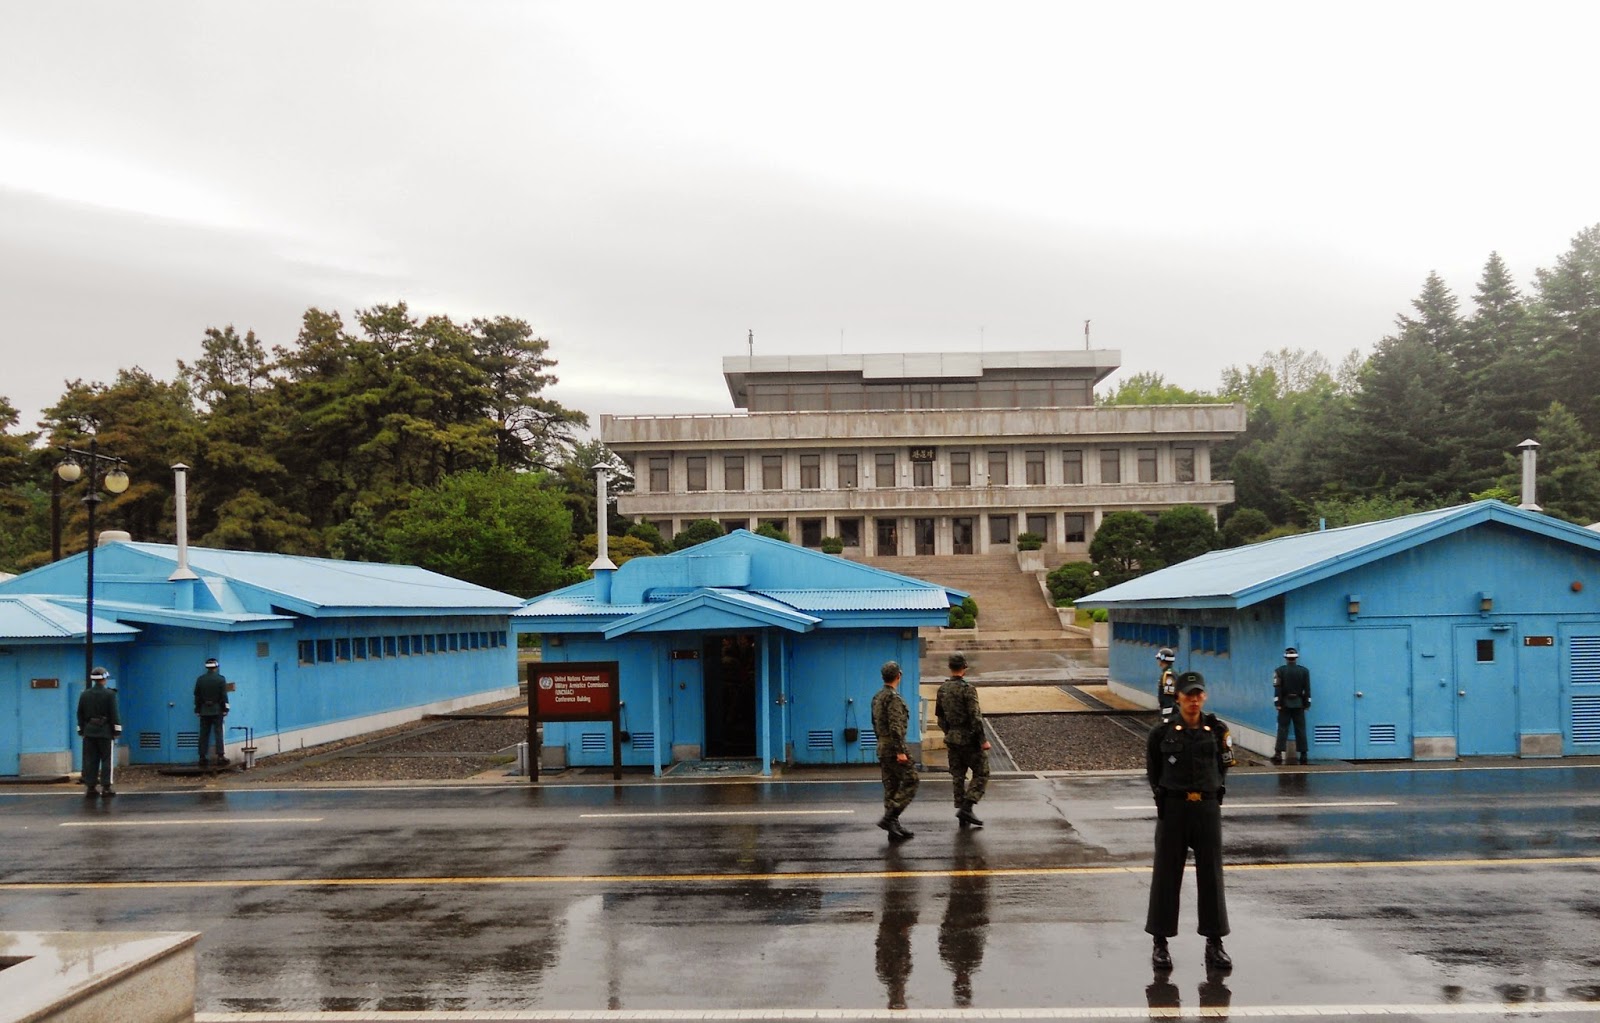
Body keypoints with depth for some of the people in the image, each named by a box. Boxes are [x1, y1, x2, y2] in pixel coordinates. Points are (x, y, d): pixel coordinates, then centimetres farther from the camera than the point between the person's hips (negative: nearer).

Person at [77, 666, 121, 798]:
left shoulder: (84, 694, 5)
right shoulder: (109, 694, -7)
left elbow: (80, 714, 9)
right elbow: (114, 714, -8)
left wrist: (81, 730, 16)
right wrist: (117, 731, -3)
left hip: (89, 732, 4)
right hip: (105, 731, -4)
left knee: (90, 761, 5)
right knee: (106, 760, 1)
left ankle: (90, 787, 4)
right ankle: (106, 787, -2)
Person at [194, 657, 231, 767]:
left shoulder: (200, 679, 3)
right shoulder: (221, 679, -7)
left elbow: (197, 696, 7)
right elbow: (224, 696, -8)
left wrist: (198, 710, 14)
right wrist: (225, 709, -1)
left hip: (204, 711, 3)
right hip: (217, 710, -3)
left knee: (203, 734, 7)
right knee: (218, 733, -1)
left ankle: (202, 757, 7)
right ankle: (220, 757, -6)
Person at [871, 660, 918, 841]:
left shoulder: (877, 697, 13)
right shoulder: (893, 697, -16)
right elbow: (895, 727, -22)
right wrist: (900, 751, -22)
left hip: (882, 747, 9)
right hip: (895, 746, -9)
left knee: (891, 788, 10)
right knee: (909, 783, -4)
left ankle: (894, 827, 12)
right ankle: (889, 818, -12)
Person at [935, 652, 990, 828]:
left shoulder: (942, 689, 6)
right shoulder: (968, 688, -16)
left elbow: (939, 715, 14)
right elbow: (975, 717, -19)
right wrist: (983, 740, -13)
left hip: (952, 739, 7)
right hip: (969, 738, -7)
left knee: (958, 777, 11)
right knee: (981, 773, 4)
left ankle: (963, 815, 14)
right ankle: (967, 807, -8)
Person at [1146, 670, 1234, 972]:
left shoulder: (1217, 729, -1)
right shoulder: (1163, 731, -6)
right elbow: (1152, 769, 10)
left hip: (1207, 808, 2)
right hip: (1172, 809, -1)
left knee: (1211, 876, 7)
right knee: (1166, 875, 4)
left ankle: (1214, 944, 17)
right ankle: (1160, 944, 13)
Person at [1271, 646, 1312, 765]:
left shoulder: (1280, 671, -5)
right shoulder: (1304, 671, 0)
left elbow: (1277, 688, -8)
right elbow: (1307, 689, 0)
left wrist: (1277, 703, -5)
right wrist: (1307, 704, 6)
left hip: (1285, 703, -1)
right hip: (1299, 703, 1)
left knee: (1282, 729, 0)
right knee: (1300, 730, 5)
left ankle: (1278, 754, -7)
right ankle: (1303, 755, 4)